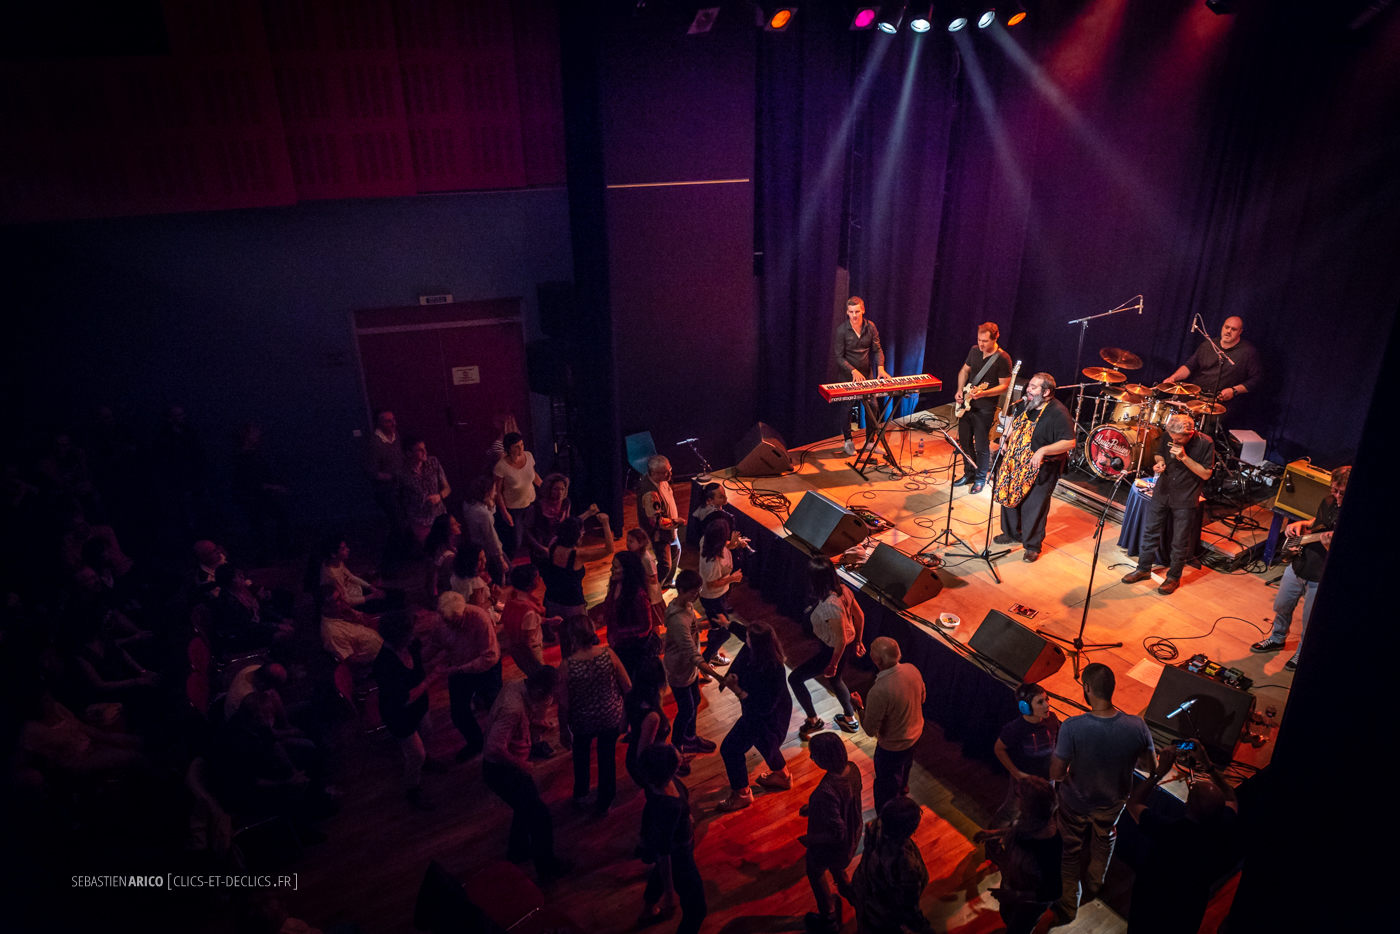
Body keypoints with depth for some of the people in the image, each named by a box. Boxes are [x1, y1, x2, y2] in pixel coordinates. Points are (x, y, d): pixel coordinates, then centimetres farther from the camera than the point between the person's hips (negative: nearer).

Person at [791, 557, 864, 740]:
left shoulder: (829, 606, -36)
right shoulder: (842, 590, -11)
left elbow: (841, 640, -29)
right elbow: (860, 616, 2)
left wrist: (833, 664, -14)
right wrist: (858, 641, 17)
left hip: (834, 651, -8)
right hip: (848, 645, 9)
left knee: (794, 678, 7)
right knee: (835, 679, 34)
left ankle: (813, 720, 23)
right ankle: (850, 719, 52)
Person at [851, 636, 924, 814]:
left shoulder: (880, 690, -41)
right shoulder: (912, 669, -20)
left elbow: (870, 729, -28)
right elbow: (922, 697, 1)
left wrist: (859, 706, -13)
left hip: (893, 745, -7)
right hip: (915, 732, 7)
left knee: (886, 787, 19)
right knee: (905, 763, 39)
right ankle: (903, 786, 68)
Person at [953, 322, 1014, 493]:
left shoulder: (1002, 358, -15)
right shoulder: (974, 351, 3)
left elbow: (1004, 386, -15)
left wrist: (983, 393, -28)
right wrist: (960, 390, 2)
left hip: (984, 409, -6)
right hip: (966, 404, 6)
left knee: (981, 446, 2)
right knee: (964, 441, 15)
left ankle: (980, 478, 20)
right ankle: (969, 473, 32)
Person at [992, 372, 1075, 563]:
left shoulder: (1058, 413, -21)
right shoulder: (1024, 404, 1)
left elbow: (1070, 442, -23)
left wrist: (1043, 450, -32)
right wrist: (1006, 437, 5)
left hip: (1040, 468, -7)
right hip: (1015, 461, 7)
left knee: (1034, 506, 0)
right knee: (1008, 495, 18)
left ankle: (1033, 546, 18)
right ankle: (1012, 533, 40)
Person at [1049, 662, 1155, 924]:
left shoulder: (1072, 727, -37)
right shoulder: (1136, 726, -28)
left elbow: (1056, 774, -27)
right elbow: (1151, 765, -9)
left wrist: (1055, 748, -7)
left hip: (1076, 802, -3)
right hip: (1113, 801, 3)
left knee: (1071, 850, 24)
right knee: (1104, 841, 34)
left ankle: (1069, 907, 43)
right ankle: (1093, 888, 59)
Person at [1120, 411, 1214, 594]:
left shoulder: (1205, 443, -16)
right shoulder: (1169, 437, -5)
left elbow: (1206, 474, -15)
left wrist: (1184, 458, -25)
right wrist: (1159, 462, -9)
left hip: (1185, 499, -4)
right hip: (1162, 492, 4)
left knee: (1180, 542, 5)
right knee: (1150, 531, 12)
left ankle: (1174, 577, 23)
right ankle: (1143, 569, 28)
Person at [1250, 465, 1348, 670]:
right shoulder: (1329, 501, -2)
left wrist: (1330, 545, -42)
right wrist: (1300, 524, 2)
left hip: (1320, 578, -7)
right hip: (1298, 564, 7)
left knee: (1309, 623, 12)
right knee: (1282, 606, 24)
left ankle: (1302, 653, 39)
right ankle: (1277, 638, 49)